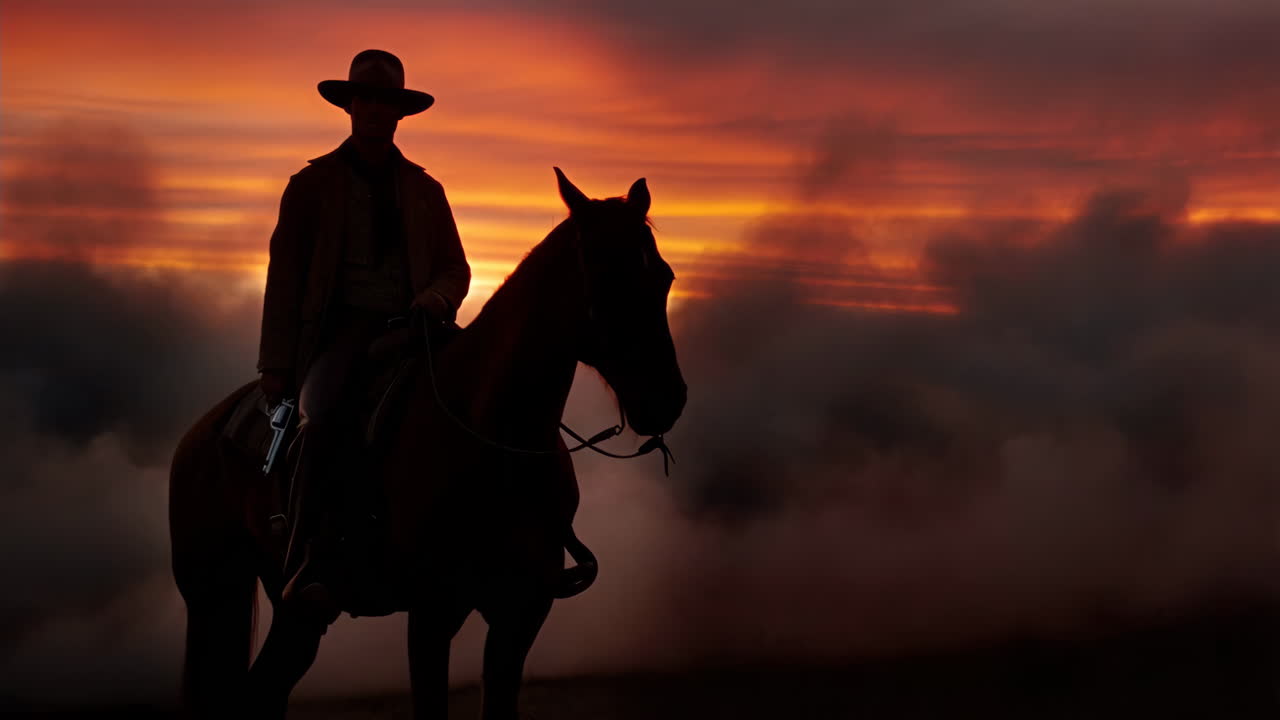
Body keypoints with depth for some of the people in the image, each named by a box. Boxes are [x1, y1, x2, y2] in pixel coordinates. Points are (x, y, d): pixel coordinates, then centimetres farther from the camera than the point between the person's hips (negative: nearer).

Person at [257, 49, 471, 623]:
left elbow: (455, 267, 18)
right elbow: (284, 274, 8)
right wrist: (276, 363, -1)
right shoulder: (312, 184, 12)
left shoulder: (425, 190, 20)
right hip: (340, 331, -3)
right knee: (322, 417, -34)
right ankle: (307, 571, -37)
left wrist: (437, 298, -8)